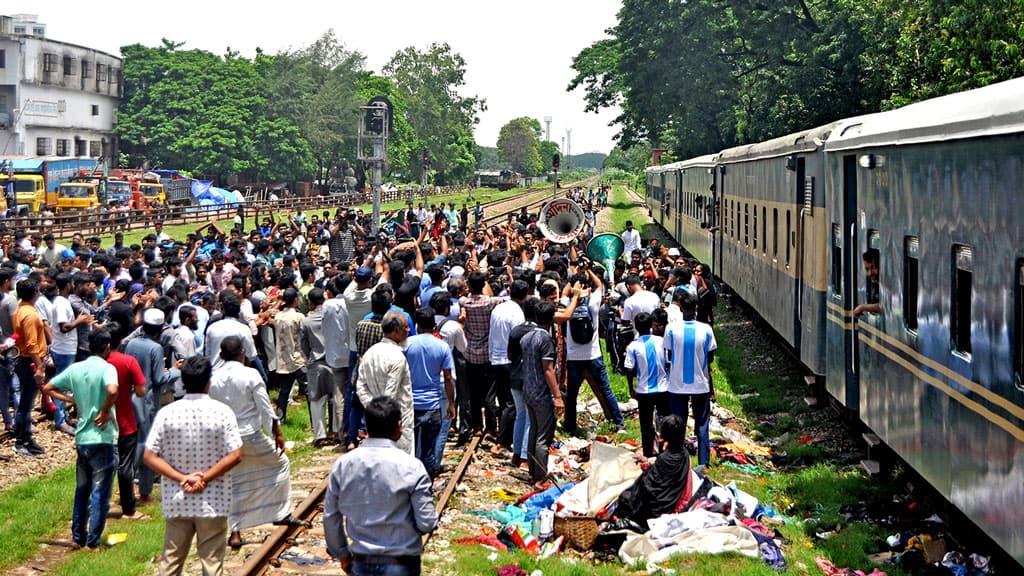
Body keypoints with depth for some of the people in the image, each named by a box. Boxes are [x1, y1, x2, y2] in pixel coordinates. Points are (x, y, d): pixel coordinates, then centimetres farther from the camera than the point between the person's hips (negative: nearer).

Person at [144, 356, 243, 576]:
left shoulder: (167, 413, -6)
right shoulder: (222, 412, -10)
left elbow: (149, 456, -7)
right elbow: (235, 455, -14)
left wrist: (182, 478, -9)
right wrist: (205, 477, -11)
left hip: (176, 502, 2)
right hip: (213, 503, -2)